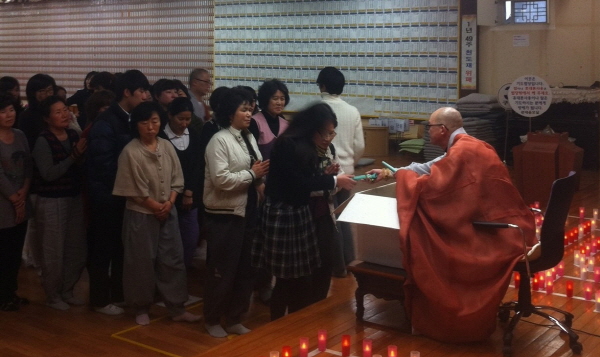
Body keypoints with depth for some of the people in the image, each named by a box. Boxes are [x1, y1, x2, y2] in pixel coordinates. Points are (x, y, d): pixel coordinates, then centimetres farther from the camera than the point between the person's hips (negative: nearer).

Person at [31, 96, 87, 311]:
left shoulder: (74, 136, 4)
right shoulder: (43, 141, -11)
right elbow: (49, 174, -20)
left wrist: (83, 155, -8)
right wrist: (74, 155, -21)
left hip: (75, 199, 6)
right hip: (52, 202, -6)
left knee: (78, 250, 12)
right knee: (54, 253, 3)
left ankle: (67, 290, 31)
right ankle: (52, 296, 22)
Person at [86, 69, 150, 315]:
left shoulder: (130, 119, 7)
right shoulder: (106, 122, -16)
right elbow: (104, 163, -19)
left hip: (125, 193, 7)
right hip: (107, 195, -7)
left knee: (123, 246, 14)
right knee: (104, 247, 4)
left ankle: (119, 293, 27)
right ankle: (100, 300, 16)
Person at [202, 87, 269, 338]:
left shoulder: (249, 138, 11)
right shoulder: (220, 141, -14)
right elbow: (221, 179, -23)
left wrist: (260, 182, -2)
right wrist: (252, 174, -17)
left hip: (248, 211, 8)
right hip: (225, 215, -8)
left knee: (246, 268, 15)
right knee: (222, 270, 4)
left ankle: (234, 319, 30)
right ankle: (212, 320, 23)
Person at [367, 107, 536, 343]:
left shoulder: (462, 151, -17)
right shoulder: (467, 146, 14)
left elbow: (430, 186, -19)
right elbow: (430, 169, 24)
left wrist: (401, 175, 0)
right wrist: (390, 172, 25)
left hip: (495, 232, -9)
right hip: (498, 224, 9)